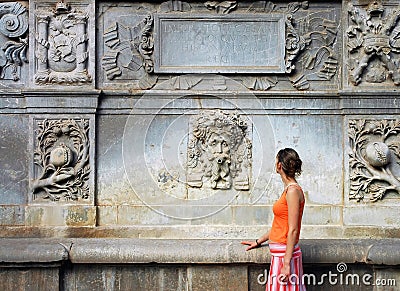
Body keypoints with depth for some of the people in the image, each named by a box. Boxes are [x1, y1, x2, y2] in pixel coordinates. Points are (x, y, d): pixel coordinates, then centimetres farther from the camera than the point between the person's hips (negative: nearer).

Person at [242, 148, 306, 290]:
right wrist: (258, 241, 29)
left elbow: (293, 230, -18)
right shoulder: (289, 189, 13)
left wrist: (287, 264, -20)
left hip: (286, 254, -9)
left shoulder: (293, 191, -15)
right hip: (279, 254, 9)